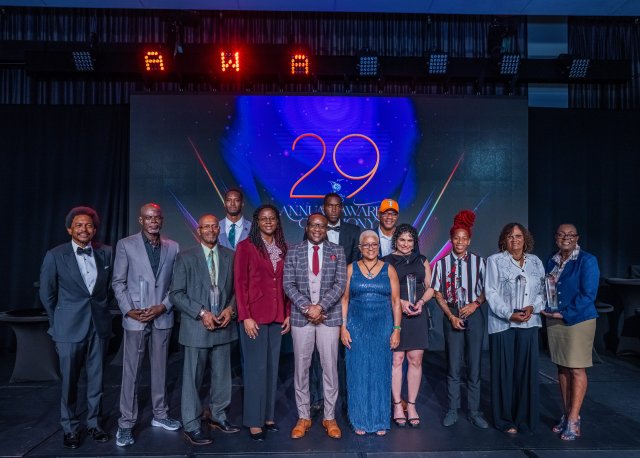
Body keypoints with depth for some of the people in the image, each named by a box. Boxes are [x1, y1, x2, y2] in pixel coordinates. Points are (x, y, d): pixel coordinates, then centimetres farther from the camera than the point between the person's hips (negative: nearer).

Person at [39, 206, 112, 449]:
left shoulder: (106, 252, 0)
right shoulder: (55, 255, -6)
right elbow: (47, 294, 3)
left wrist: (101, 309, 12)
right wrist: (59, 321, 8)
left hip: (99, 326, 2)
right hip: (70, 328, -2)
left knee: (96, 380, 12)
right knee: (69, 382, 9)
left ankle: (94, 424, 28)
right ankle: (70, 428, 27)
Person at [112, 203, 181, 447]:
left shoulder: (172, 247, 5)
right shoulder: (125, 245, -1)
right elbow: (118, 282, -2)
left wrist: (164, 306, -8)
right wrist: (128, 310, -11)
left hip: (162, 317, 3)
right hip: (135, 318, -2)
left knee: (160, 368, 13)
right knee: (131, 372, 3)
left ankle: (160, 415, 28)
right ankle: (126, 423, 15)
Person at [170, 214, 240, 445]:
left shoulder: (230, 256, 6)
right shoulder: (186, 257, -3)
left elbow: (237, 288, 10)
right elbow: (176, 293, -7)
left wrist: (230, 309, -7)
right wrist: (201, 313, -14)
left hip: (223, 325, 3)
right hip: (196, 326, -3)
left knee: (222, 375, 13)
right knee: (193, 378, 5)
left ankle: (218, 416, 31)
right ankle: (191, 425, 19)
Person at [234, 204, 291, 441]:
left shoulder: (283, 249, 10)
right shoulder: (246, 246, -4)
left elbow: (286, 284, 12)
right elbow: (240, 283, -8)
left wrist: (288, 313, 6)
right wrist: (245, 316, -13)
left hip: (277, 316, 5)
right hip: (254, 316, -5)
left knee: (272, 367, 11)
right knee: (256, 368, 0)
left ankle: (268, 416, 24)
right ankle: (254, 421, 12)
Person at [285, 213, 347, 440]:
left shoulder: (337, 251, 3)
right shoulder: (293, 252, 4)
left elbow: (340, 284, -4)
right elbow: (288, 284, -1)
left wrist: (320, 306, -15)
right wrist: (307, 307, -12)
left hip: (329, 316, 0)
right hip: (301, 317, 1)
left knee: (330, 368, 6)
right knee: (301, 368, 8)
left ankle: (329, 417, 20)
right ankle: (303, 417, 22)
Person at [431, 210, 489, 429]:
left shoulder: (479, 262, 0)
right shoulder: (442, 263, -1)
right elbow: (438, 293, 2)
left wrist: (475, 303, -10)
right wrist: (451, 316, -6)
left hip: (474, 315, 0)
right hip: (452, 316, 0)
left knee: (474, 366, 5)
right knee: (453, 366, 6)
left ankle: (474, 411, 17)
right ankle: (452, 410, 17)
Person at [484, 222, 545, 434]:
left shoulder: (536, 262, 12)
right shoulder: (495, 261, 0)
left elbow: (543, 291, 11)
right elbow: (491, 292, -6)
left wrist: (532, 307, -8)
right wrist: (509, 314, -14)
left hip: (528, 324, 3)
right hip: (502, 324, -3)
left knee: (527, 370, 5)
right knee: (504, 372, 3)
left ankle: (524, 418, 18)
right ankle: (506, 420, 14)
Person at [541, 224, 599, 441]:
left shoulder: (587, 261, -8)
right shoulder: (552, 261, 9)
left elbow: (588, 294, -14)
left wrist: (565, 313, -16)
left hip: (578, 320, -6)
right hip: (554, 321, 6)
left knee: (576, 370, 0)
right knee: (562, 368, 11)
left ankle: (573, 420, 8)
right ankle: (566, 414, 22)